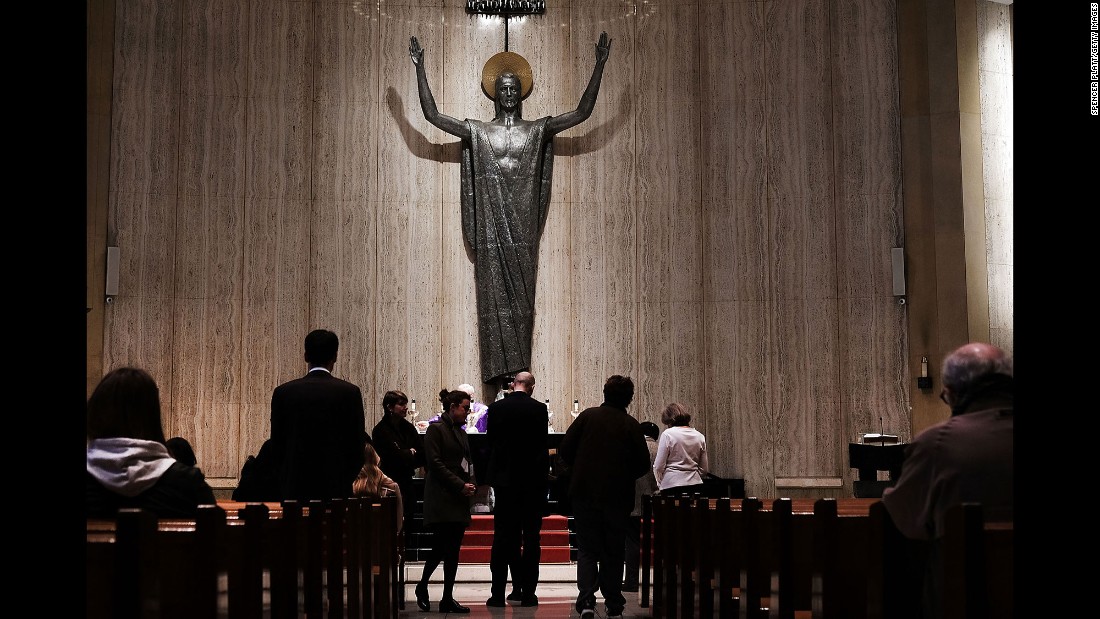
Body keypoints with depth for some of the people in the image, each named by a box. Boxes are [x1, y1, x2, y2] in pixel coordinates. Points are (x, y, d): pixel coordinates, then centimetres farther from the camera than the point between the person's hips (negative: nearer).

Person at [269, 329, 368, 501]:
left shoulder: (283, 392, -1)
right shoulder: (350, 392, -5)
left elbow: (277, 443, 4)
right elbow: (358, 443, -2)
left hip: (295, 487, 1)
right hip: (337, 486, -1)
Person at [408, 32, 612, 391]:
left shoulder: (538, 130, 8)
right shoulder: (478, 132, 8)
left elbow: (583, 112, 2)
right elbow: (432, 115, 3)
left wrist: (599, 65, -4)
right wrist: (420, 68, -1)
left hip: (522, 229, 0)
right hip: (491, 230, 0)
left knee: (522, 296, 0)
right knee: (494, 296, -2)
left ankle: (519, 369, 4)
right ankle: (499, 370, 1)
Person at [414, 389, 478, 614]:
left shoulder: (461, 433, 19)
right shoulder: (435, 429, -5)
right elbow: (435, 463, -12)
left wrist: (471, 483, 1)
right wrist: (460, 485, -15)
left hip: (459, 499, 7)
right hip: (441, 499, -7)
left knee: (453, 548, 5)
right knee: (441, 546, -11)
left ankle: (448, 599, 8)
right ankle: (422, 587, 5)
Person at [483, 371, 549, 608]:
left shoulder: (495, 408, 1)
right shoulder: (539, 409, -7)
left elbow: (490, 443, 5)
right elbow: (542, 446, -8)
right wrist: (544, 476, 0)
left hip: (504, 480, 2)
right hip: (533, 481, -2)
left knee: (504, 537, 7)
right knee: (531, 538, 6)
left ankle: (498, 593, 5)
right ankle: (527, 592, 7)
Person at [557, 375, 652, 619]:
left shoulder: (587, 416, -2)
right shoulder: (631, 425, -3)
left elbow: (565, 449, -3)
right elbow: (643, 464, -2)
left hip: (585, 492, 0)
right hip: (618, 496, 0)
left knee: (587, 550, 5)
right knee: (613, 553, 12)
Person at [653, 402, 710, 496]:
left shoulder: (667, 434, -5)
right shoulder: (699, 436, 9)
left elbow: (659, 466, -5)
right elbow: (704, 469, 12)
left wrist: (660, 482, 12)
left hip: (672, 486, -4)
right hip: (696, 485, 5)